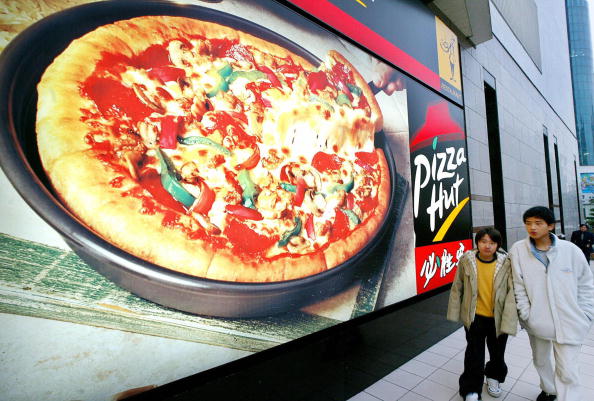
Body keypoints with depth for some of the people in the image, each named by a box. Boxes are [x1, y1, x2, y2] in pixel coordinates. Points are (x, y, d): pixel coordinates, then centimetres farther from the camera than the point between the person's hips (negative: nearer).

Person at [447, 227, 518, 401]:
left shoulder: (506, 263, -13)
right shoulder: (466, 260, -12)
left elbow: (511, 293, -14)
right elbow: (457, 288, -3)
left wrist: (508, 321, -18)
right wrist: (455, 313, 0)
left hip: (498, 318, 1)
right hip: (475, 317, -1)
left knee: (497, 352, 25)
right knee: (474, 355, 7)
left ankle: (494, 377, 54)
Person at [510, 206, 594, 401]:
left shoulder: (571, 250, -9)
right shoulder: (518, 250, -10)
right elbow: (518, 286, -6)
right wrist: (526, 314, -6)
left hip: (568, 323, -1)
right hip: (537, 322, 2)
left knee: (567, 373, 0)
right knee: (540, 361, 23)